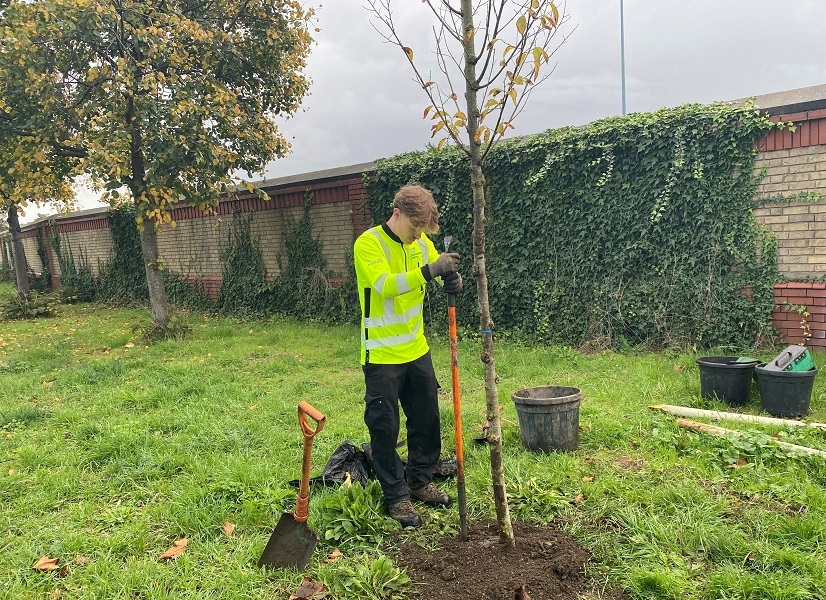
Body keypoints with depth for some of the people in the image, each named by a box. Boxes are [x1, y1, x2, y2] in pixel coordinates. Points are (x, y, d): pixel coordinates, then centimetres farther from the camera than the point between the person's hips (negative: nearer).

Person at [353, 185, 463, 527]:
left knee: (427, 419, 15)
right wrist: (428, 271, -38)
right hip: (382, 355, -6)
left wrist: (452, 278, -21)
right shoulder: (368, 243, -16)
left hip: (417, 349, 7)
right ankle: (396, 496, 18)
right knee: (384, 427, 3)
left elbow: (441, 272, 2)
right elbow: (384, 284, -29)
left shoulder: (421, 242, 4)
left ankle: (420, 481, 33)